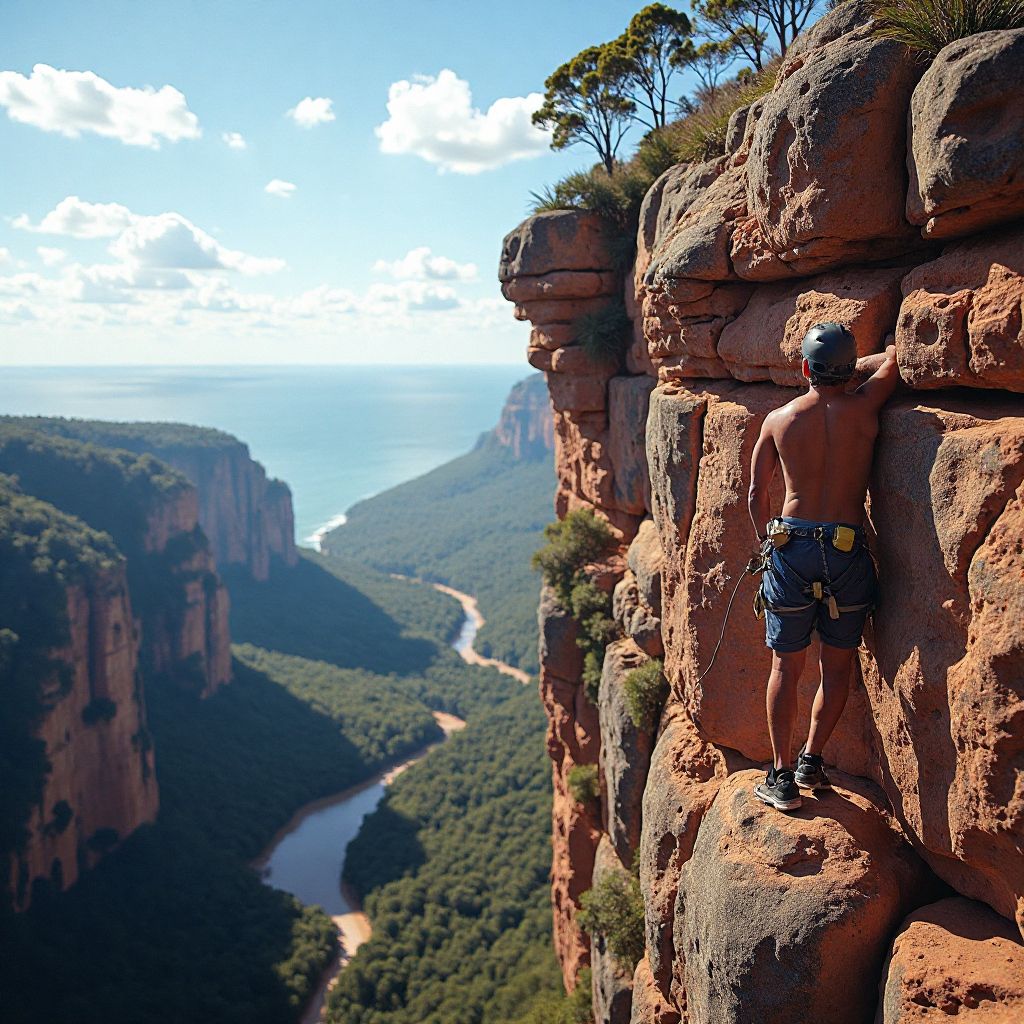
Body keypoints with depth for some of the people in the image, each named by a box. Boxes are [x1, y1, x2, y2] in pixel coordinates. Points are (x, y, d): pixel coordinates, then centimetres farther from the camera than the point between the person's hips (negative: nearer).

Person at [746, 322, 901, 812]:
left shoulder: (779, 419, 2)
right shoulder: (864, 407, 0)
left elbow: (756, 496, 5)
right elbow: (893, 355, 19)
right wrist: (853, 367, 30)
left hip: (791, 548, 0)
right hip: (848, 551, 0)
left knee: (786, 667, 10)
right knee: (837, 666, 16)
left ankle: (781, 776, 12)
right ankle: (811, 761, 20)